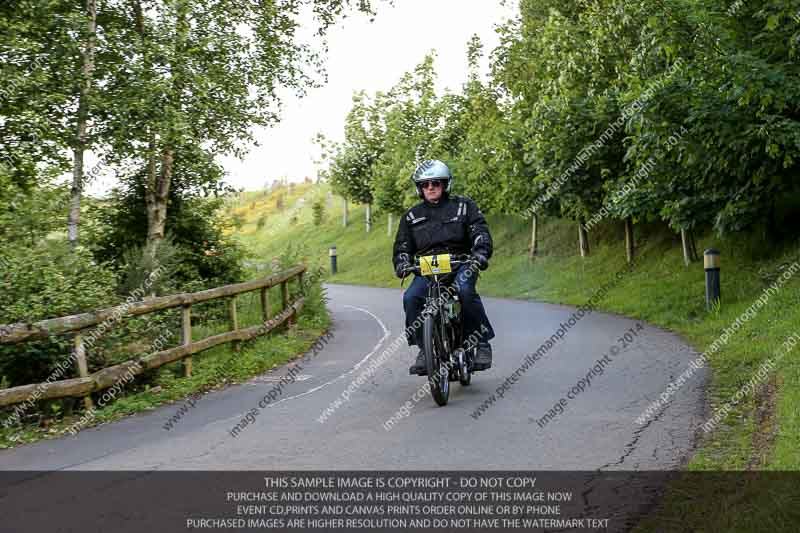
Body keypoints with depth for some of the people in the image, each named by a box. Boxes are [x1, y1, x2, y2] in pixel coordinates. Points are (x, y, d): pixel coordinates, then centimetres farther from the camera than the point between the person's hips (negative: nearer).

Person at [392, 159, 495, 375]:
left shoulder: (464, 205, 12)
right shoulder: (412, 216, 18)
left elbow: (480, 230, 2)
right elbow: (402, 245, 17)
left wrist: (481, 252, -17)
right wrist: (402, 263, -5)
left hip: (460, 263, -2)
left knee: (465, 291, -35)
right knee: (411, 297, -27)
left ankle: (482, 343, -20)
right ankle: (425, 348, -14)